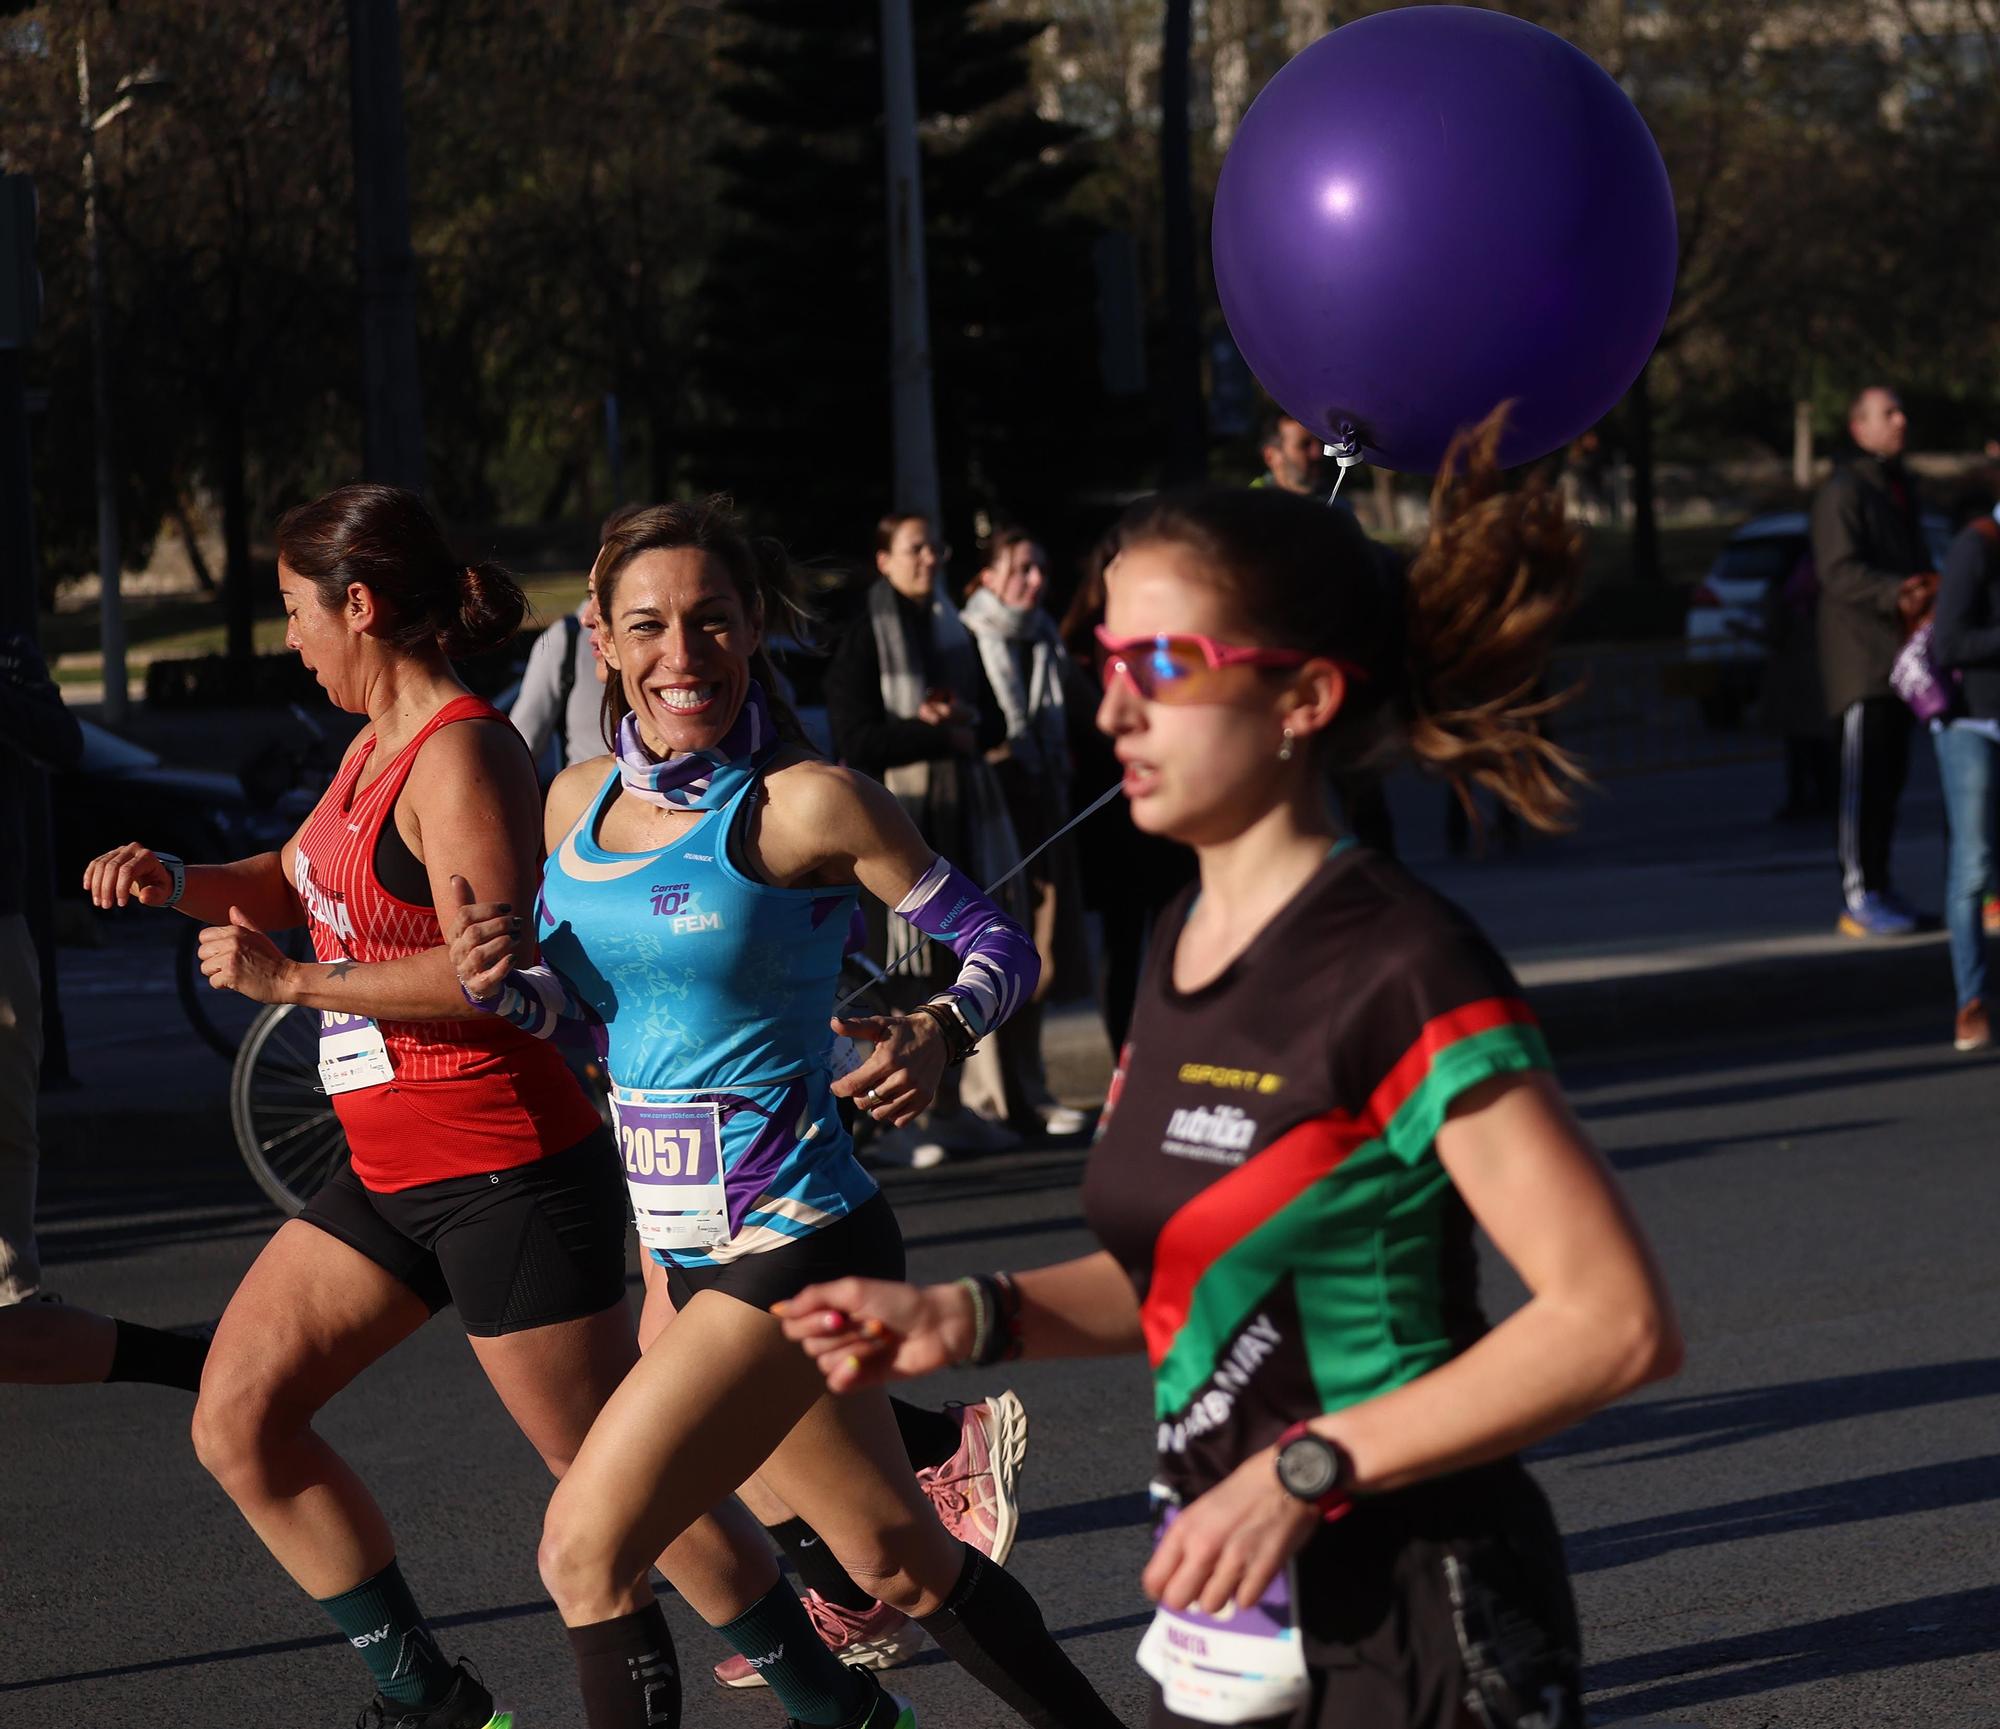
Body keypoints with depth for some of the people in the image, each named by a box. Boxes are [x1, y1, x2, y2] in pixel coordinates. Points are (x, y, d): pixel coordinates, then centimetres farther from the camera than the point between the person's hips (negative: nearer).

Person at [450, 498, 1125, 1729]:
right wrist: (502, 983, -4)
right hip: (683, 1250, 7)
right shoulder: (580, 801, 6)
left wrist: (939, 1035, -27)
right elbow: (574, 994, 18)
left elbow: (1000, 944, -8)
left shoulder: (807, 804, -13)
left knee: (587, 1548, -12)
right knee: (899, 1561, 17)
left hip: (791, 1238, -7)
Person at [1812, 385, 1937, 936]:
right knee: (1865, 777, -12)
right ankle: (1860, 896, -12)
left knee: (1891, 775, 10)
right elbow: (1839, 571, -18)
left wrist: (1926, 588, 7)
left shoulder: (1902, 486, 21)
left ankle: (1878, 886, 16)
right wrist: (1896, 594, -29)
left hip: (1899, 652, 9)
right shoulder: (1841, 492, -8)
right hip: (1861, 655, -9)